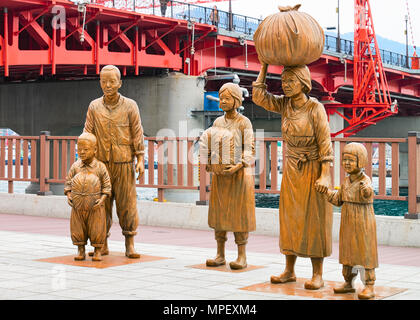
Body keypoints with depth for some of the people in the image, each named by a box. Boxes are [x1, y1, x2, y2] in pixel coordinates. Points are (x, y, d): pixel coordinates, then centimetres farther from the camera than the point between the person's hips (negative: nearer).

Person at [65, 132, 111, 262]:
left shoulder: (100, 167, -4)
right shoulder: (75, 166, 3)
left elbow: (107, 185, 0)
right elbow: (68, 182, 10)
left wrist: (102, 198, -12)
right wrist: (68, 195, -4)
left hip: (95, 207, -2)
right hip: (77, 205, 2)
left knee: (97, 230, 3)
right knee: (78, 229, 8)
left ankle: (97, 251, 17)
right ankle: (80, 251, 21)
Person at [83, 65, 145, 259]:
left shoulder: (130, 106, 3)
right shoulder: (94, 107, 7)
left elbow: (137, 134, 2)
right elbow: (88, 135, 8)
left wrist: (140, 159, -4)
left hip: (124, 163, -2)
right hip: (101, 163, 2)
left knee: (127, 203, 0)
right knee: (101, 203, 4)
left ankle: (130, 245, 8)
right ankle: (102, 244, 13)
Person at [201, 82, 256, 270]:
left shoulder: (244, 123, -5)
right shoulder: (218, 122, 10)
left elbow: (249, 151, -8)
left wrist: (237, 167, -23)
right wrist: (208, 163, -7)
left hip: (239, 174, -5)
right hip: (220, 175, 5)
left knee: (239, 214, -2)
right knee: (219, 212, 6)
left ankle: (242, 256, 5)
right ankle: (220, 255, 13)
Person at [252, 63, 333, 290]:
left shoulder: (315, 108, -14)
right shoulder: (285, 104, 4)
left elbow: (325, 144, -15)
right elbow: (259, 97, 1)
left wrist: (325, 176, -21)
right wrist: (264, 65, -1)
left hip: (314, 171, -6)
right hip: (292, 171, 6)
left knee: (313, 221, -3)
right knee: (290, 220, 6)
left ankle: (318, 275, 4)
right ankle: (289, 271, 14)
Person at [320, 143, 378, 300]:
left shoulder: (365, 180, -14)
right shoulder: (346, 182, 8)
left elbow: (367, 194, -33)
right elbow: (338, 200, 14)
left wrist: (366, 191, -54)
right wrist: (326, 191, 4)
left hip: (363, 225, -7)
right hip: (348, 225, 7)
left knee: (365, 254, -2)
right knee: (347, 253, 13)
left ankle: (369, 286, 4)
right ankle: (348, 283, 25)